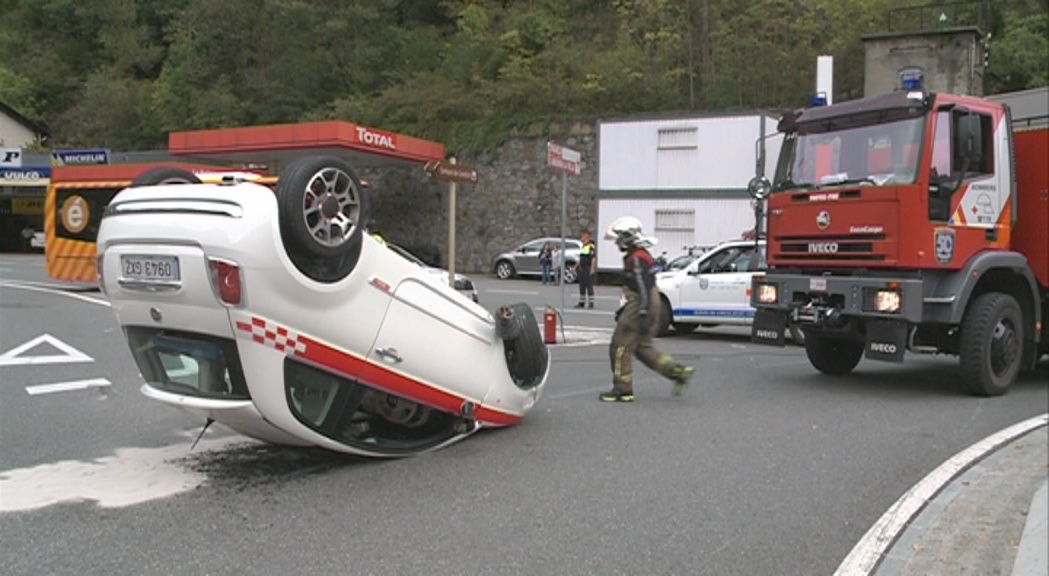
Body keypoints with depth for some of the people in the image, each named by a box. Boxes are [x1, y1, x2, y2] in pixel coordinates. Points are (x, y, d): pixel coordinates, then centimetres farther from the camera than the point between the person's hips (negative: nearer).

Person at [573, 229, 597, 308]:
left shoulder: (591, 246, -11)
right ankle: (581, 302, 16)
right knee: (582, 286, 10)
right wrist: (577, 267, 23)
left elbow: (594, 258, -17)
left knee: (589, 286, -6)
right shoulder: (583, 246, 17)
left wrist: (592, 268, -24)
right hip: (582, 269, 9)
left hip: (588, 270, -9)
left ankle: (591, 303, -1)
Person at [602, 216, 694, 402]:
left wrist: (643, 315, -27)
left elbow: (644, 288, -24)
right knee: (642, 347, 15)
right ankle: (679, 372, 11)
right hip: (645, 307, 10)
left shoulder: (637, 258, -16)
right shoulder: (641, 255, 17)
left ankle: (623, 390, 4)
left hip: (640, 308, -10)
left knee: (621, 348, -2)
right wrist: (625, 310, 27)